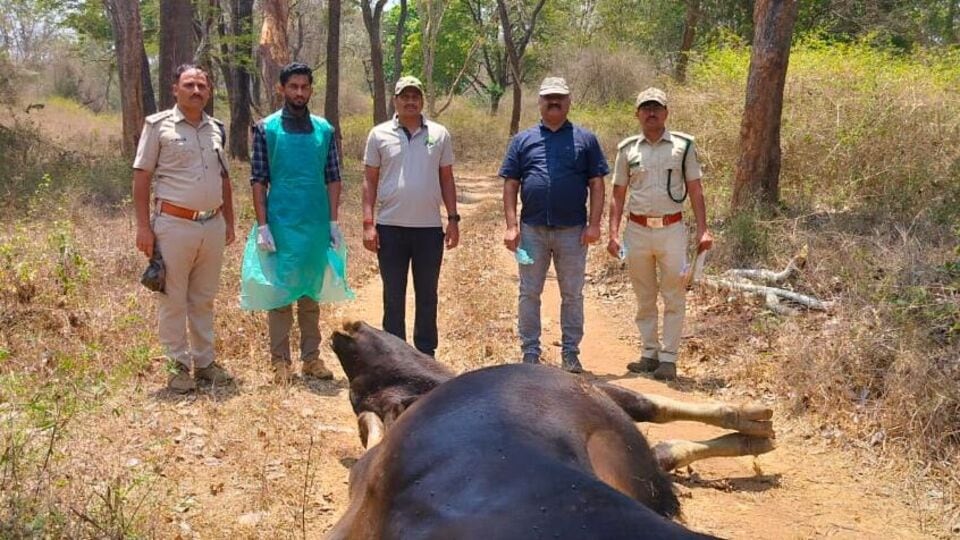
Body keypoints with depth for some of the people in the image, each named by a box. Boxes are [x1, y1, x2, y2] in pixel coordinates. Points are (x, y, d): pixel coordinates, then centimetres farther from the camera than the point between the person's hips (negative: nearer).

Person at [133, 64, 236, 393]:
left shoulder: (216, 129, 13)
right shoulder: (158, 125, -3)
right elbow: (141, 177, -5)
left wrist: (229, 221, 15)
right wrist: (143, 226, -10)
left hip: (212, 226, 5)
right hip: (174, 224, -5)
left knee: (204, 299, 13)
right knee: (173, 300, 2)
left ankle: (205, 361, 22)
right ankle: (178, 365, 11)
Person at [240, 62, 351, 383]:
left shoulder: (324, 130, 6)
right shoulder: (266, 129, -2)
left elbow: (333, 179, 7)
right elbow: (258, 181, -4)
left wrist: (334, 222, 0)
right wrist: (262, 226, -11)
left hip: (316, 225, 3)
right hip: (280, 225, -3)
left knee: (312, 292, 11)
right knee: (279, 292, 3)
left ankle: (311, 357, 20)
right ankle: (280, 360, 11)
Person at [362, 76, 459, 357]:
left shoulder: (439, 134, 5)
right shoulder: (379, 134, 2)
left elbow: (447, 179, 9)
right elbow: (370, 181, 3)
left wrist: (453, 219, 4)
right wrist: (368, 223, -4)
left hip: (430, 228, 1)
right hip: (390, 228, -1)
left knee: (427, 296, 10)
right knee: (393, 297, 8)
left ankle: (426, 354, 21)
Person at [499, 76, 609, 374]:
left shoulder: (585, 140, 6)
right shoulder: (523, 140, 8)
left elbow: (596, 184, 3)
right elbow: (511, 185, 5)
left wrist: (594, 224, -7)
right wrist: (512, 225, -5)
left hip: (573, 231, 0)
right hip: (532, 230, 1)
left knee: (572, 295, 8)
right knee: (529, 294, 6)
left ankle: (570, 353, 18)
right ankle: (530, 353, 15)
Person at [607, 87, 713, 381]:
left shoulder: (683, 145, 3)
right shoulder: (627, 149, 7)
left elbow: (695, 190, 4)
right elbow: (618, 195, 9)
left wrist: (703, 229, -5)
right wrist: (613, 233, 0)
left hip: (672, 229, -2)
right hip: (637, 230, 2)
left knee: (674, 297, 0)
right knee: (644, 298, 10)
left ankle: (668, 358, 6)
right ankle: (650, 353, 19)